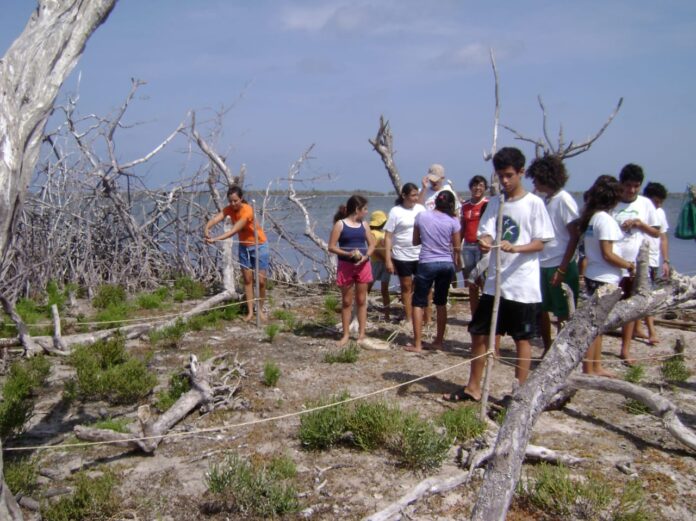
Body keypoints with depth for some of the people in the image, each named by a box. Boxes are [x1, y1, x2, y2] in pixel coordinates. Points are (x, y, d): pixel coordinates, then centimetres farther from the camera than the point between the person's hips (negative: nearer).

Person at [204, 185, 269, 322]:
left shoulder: (247, 210, -28)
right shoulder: (229, 209, -11)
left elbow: (234, 230, -37)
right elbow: (216, 218, -30)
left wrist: (215, 239, -46)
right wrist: (207, 228, -52)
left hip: (258, 245, -5)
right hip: (244, 246, 5)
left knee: (261, 280, -2)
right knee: (247, 279, 5)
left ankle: (260, 309, 15)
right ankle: (250, 311, 10)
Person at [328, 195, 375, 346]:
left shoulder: (364, 224, 7)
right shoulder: (340, 224, -6)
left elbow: (372, 244, 9)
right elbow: (331, 247, -9)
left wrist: (365, 256, -11)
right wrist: (348, 254, -21)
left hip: (362, 266, 4)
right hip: (346, 266, -3)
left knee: (361, 300, 7)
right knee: (346, 301, 4)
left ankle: (361, 333, 14)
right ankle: (346, 334, 12)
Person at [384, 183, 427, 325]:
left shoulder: (421, 209, 5)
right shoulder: (396, 211, -7)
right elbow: (388, 237, -8)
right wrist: (388, 260, -13)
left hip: (421, 255, 3)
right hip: (402, 256, -3)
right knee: (406, 287, 8)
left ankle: (427, 318, 13)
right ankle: (409, 320, 18)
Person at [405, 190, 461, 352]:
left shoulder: (421, 216, -3)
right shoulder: (453, 221, -4)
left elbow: (415, 241, 6)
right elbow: (457, 248, 1)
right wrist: (458, 263, 19)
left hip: (427, 263, -2)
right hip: (447, 264, 2)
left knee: (418, 303, 5)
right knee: (441, 303, 16)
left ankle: (417, 344, -2)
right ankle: (439, 341, 21)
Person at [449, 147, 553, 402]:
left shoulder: (534, 203, -5)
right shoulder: (495, 202, 9)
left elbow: (540, 243, -7)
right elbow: (485, 233, 0)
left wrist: (514, 248, -25)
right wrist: (484, 242, -25)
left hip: (523, 285, -5)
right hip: (494, 282, 5)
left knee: (522, 339, 5)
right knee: (479, 333, 9)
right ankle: (473, 388, 22)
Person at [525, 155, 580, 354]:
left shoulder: (564, 200, -11)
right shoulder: (546, 200, 11)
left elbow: (574, 237, -14)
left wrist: (562, 269, -17)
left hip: (560, 266, -8)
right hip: (543, 265, 8)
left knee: (563, 315, 2)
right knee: (541, 310, 14)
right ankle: (548, 350, 28)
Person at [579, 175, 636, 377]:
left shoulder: (590, 216, 9)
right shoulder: (605, 219, -17)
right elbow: (608, 254, -19)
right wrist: (628, 265, -6)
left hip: (593, 275, 9)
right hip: (604, 279, -9)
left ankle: (596, 367, 27)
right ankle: (588, 370, 3)